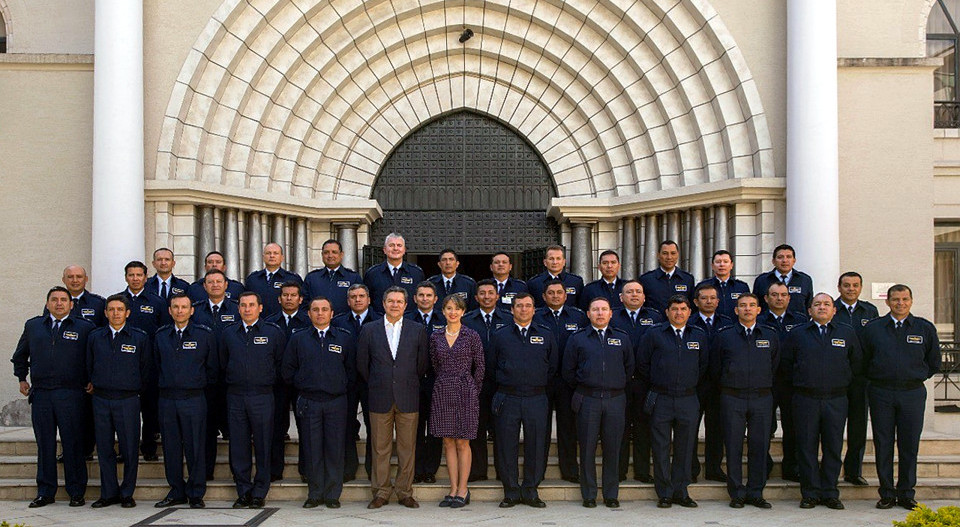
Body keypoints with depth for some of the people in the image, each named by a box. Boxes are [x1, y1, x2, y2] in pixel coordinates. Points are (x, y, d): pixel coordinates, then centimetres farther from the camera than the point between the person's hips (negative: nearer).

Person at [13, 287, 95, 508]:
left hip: (70, 395, -3)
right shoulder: (32, 326, 14)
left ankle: (76, 492, 6)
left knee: (73, 443, -1)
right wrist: (22, 379, 19)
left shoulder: (85, 328, 3)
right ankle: (45, 492, 14)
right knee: (44, 443, 7)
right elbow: (20, 355, 27)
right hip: (40, 394, 3)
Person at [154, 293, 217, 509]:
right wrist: (165, 385, 15)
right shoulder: (161, 335, 10)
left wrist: (200, 385, 8)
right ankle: (176, 492, 17)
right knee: (171, 448, 7)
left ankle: (196, 494, 8)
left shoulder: (205, 334, 0)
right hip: (167, 399, 3)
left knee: (195, 447, -1)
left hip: (194, 399, -3)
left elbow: (213, 367, 6)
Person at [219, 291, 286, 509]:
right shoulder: (228, 333, 10)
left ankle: (259, 493, 9)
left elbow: (281, 364, 8)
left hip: (262, 396, -2)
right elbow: (223, 362, 19)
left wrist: (268, 382, 6)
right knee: (238, 446, 3)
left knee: (263, 447, 1)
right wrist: (234, 381, 13)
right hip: (235, 397, 2)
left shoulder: (274, 332, 2)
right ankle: (243, 492, 13)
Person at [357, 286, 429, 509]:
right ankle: (381, 492, 13)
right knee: (380, 448, 4)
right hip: (380, 399, 0)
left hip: (408, 398, 0)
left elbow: (423, 363, 9)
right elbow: (362, 364, 9)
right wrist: (375, 385, 10)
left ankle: (405, 492, 13)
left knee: (407, 447, 3)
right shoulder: (369, 330, 5)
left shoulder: (418, 330, 5)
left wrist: (409, 384, 10)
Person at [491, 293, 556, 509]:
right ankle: (511, 492, 10)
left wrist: (539, 385, 11)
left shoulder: (546, 335, 9)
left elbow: (552, 367, 14)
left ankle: (531, 492, 13)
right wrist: (503, 385, 8)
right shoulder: (499, 336, 7)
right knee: (507, 446, 1)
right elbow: (492, 367, 12)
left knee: (535, 446, 2)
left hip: (536, 399, 1)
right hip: (507, 399, 0)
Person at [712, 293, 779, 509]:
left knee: (759, 446, 3)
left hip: (762, 398, 1)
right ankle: (737, 494, 9)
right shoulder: (724, 335, 3)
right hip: (732, 398, -1)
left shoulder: (770, 335, 7)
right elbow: (715, 368, 10)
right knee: (734, 446, 0)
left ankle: (755, 493, 13)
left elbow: (774, 365, 17)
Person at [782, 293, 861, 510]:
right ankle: (810, 494, 9)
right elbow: (786, 362, 13)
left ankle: (830, 493, 13)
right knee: (807, 447, 1)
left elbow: (856, 362, 17)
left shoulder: (847, 333, 9)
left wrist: (844, 383, 12)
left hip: (836, 400, 1)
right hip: (806, 400, -1)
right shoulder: (797, 334, 6)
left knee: (833, 448, 3)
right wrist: (799, 382, 9)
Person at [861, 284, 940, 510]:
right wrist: (876, 378, 6)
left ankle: (906, 494, 13)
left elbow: (934, 363, 14)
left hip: (913, 393, 0)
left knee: (909, 445, 2)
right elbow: (863, 361, 11)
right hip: (881, 394, 0)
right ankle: (887, 494, 10)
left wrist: (916, 377, 9)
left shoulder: (925, 328, 6)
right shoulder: (872, 328, 5)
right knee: (883, 445, 2)